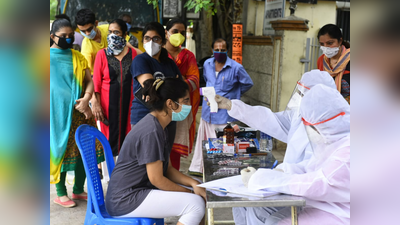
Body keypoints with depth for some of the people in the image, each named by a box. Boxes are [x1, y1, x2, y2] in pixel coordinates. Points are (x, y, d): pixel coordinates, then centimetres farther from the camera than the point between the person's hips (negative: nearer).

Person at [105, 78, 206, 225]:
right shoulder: (151, 132, -22)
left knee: (202, 195, 5)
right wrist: (190, 193, -10)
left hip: (139, 190, 10)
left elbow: (167, 168, 10)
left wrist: (193, 184, -4)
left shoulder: (160, 127, 10)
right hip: (125, 200, -10)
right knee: (195, 204, -20)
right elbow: (156, 179, -20)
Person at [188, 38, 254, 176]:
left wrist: (231, 96, 8)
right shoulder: (207, 64, 8)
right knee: (203, 139, 12)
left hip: (224, 113, -5)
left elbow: (248, 84, 6)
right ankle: (198, 168, 25)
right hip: (207, 111, 5)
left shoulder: (236, 67, -8)